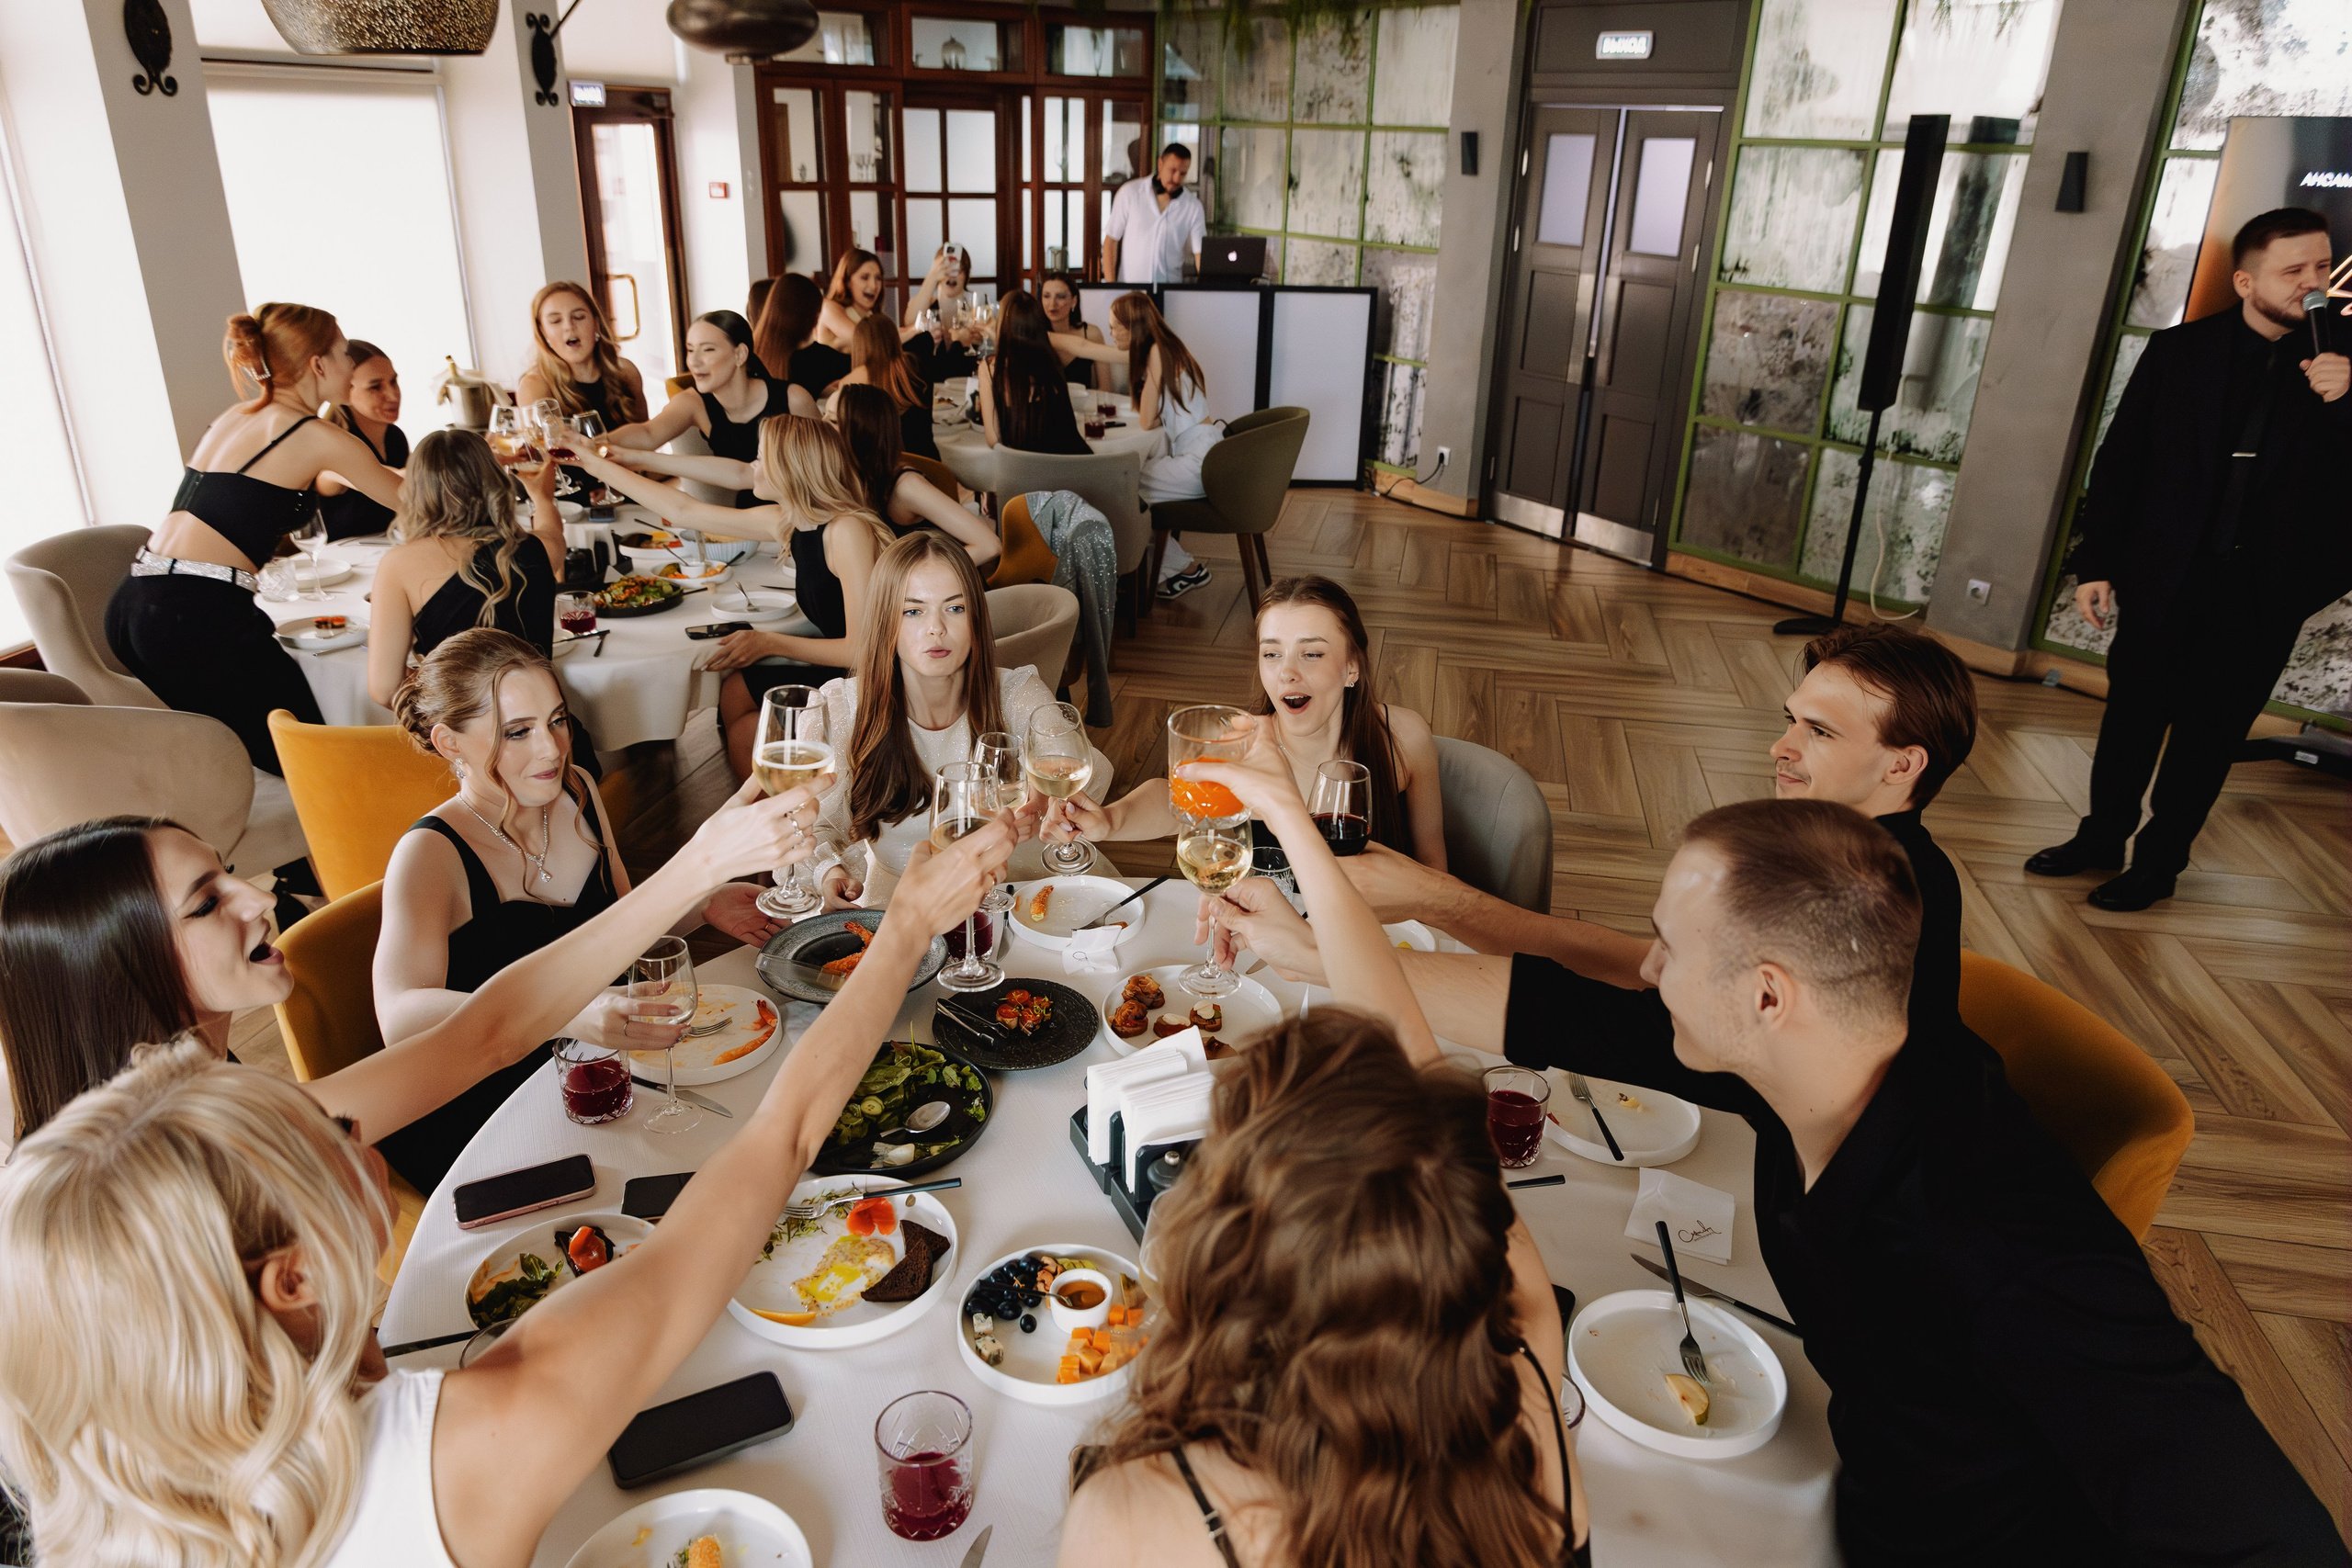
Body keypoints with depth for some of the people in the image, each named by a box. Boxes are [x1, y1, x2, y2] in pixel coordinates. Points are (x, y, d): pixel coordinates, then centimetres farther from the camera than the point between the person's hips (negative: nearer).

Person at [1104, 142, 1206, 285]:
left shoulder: (1193, 207, 3)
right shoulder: (1130, 193, 2)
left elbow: (1200, 252, 2)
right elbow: (1111, 241, 4)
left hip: (1171, 289, 1)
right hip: (1129, 286, -1)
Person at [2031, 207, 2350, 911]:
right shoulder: (2181, 350, -2)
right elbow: (2120, 460, 0)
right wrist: (2095, 563, -3)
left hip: (2267, 587, 0)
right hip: (2166, 572, 0)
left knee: (2210, 728, 7)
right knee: (2132, 711, 12)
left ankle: (2160, 860, 20)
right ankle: (2102, 836, 29)